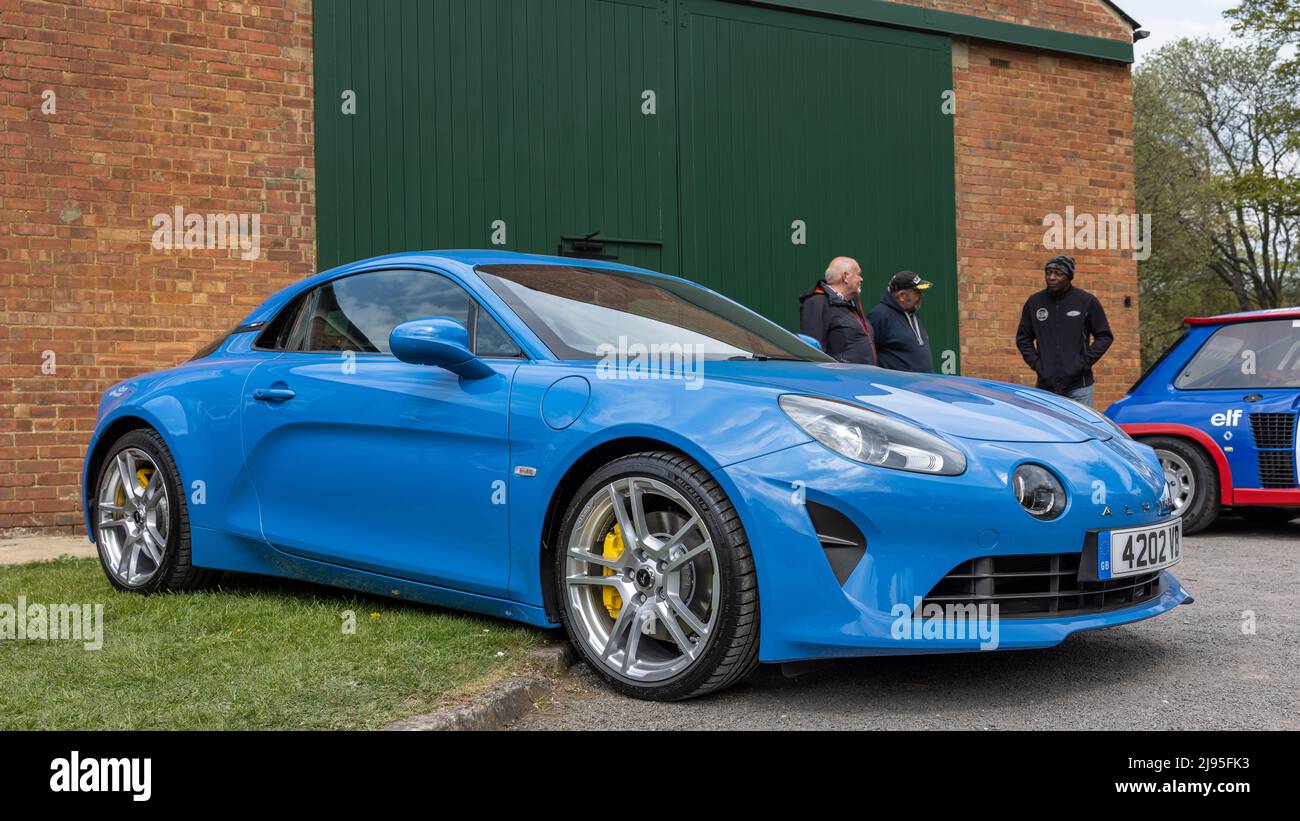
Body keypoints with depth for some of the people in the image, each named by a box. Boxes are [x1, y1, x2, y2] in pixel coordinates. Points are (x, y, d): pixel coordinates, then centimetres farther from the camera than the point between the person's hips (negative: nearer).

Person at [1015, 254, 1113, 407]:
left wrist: (1084, 362, -6)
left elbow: (1105, 336, 5)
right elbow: (1023, 338, 16)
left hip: (1079, 386, -2)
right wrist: (1035, 363, 1)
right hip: (1045, 386, 2)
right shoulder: (1034, 302, 7)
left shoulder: (1086, 301, 1)